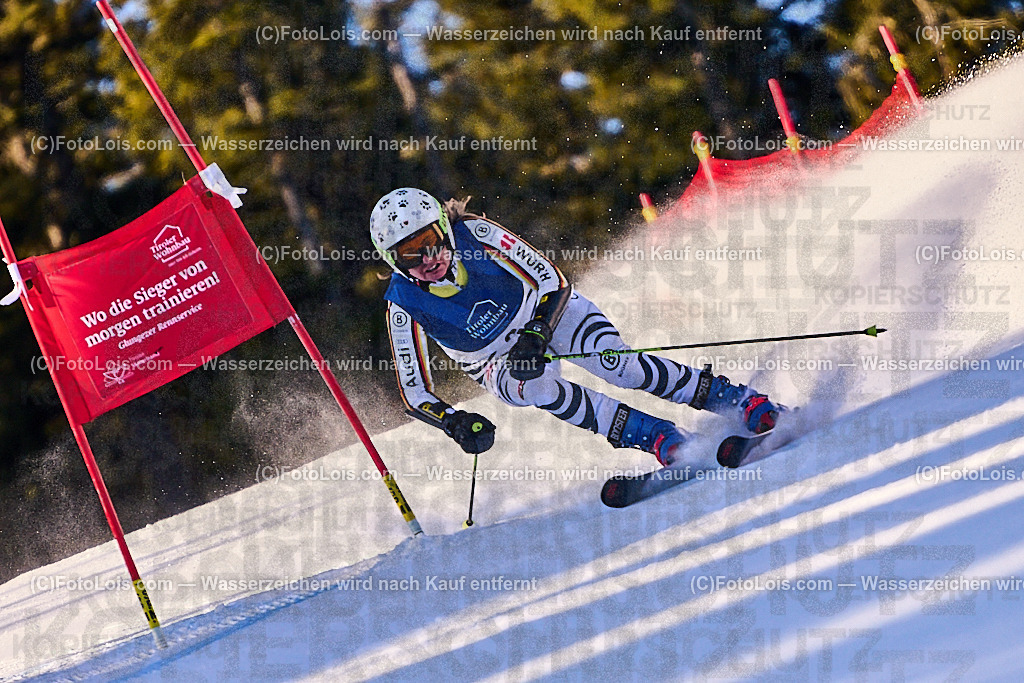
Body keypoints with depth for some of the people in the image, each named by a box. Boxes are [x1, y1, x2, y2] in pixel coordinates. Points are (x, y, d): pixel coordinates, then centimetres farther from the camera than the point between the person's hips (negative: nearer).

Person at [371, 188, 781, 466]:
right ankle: (665, 442, -35)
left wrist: (536, 335, -40)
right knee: (538, 388, -34)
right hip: (498, 363, 0)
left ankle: (744, 405, -20)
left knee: (616, 364, -26)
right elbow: (414, 394, -18)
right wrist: (454, 423, -37)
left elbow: (552, 282, -23)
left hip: (547, 310, 0)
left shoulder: (474, 234, -26)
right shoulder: (404, 305, -23)